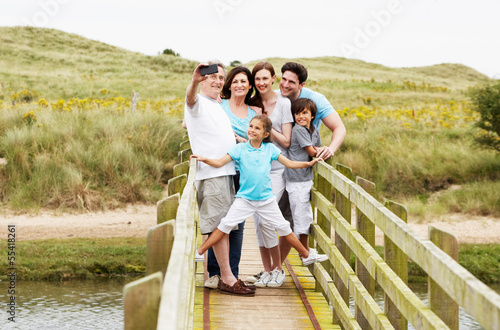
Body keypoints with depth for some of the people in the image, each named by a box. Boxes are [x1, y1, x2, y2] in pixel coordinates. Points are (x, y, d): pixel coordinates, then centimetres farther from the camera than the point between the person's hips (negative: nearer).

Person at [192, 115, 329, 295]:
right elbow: (220, 162, -8)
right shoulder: (239, 148, -2)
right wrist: (204, 159, -25)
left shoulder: (270, 149, 2)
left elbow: (289, 163, 9)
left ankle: (307, 255, 23)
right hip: (244, 198, -1)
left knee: (284, 228, 8)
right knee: (225, 225, -11)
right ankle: (199, 252, -4)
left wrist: (309, 163, 0)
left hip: (266, 199, 1)